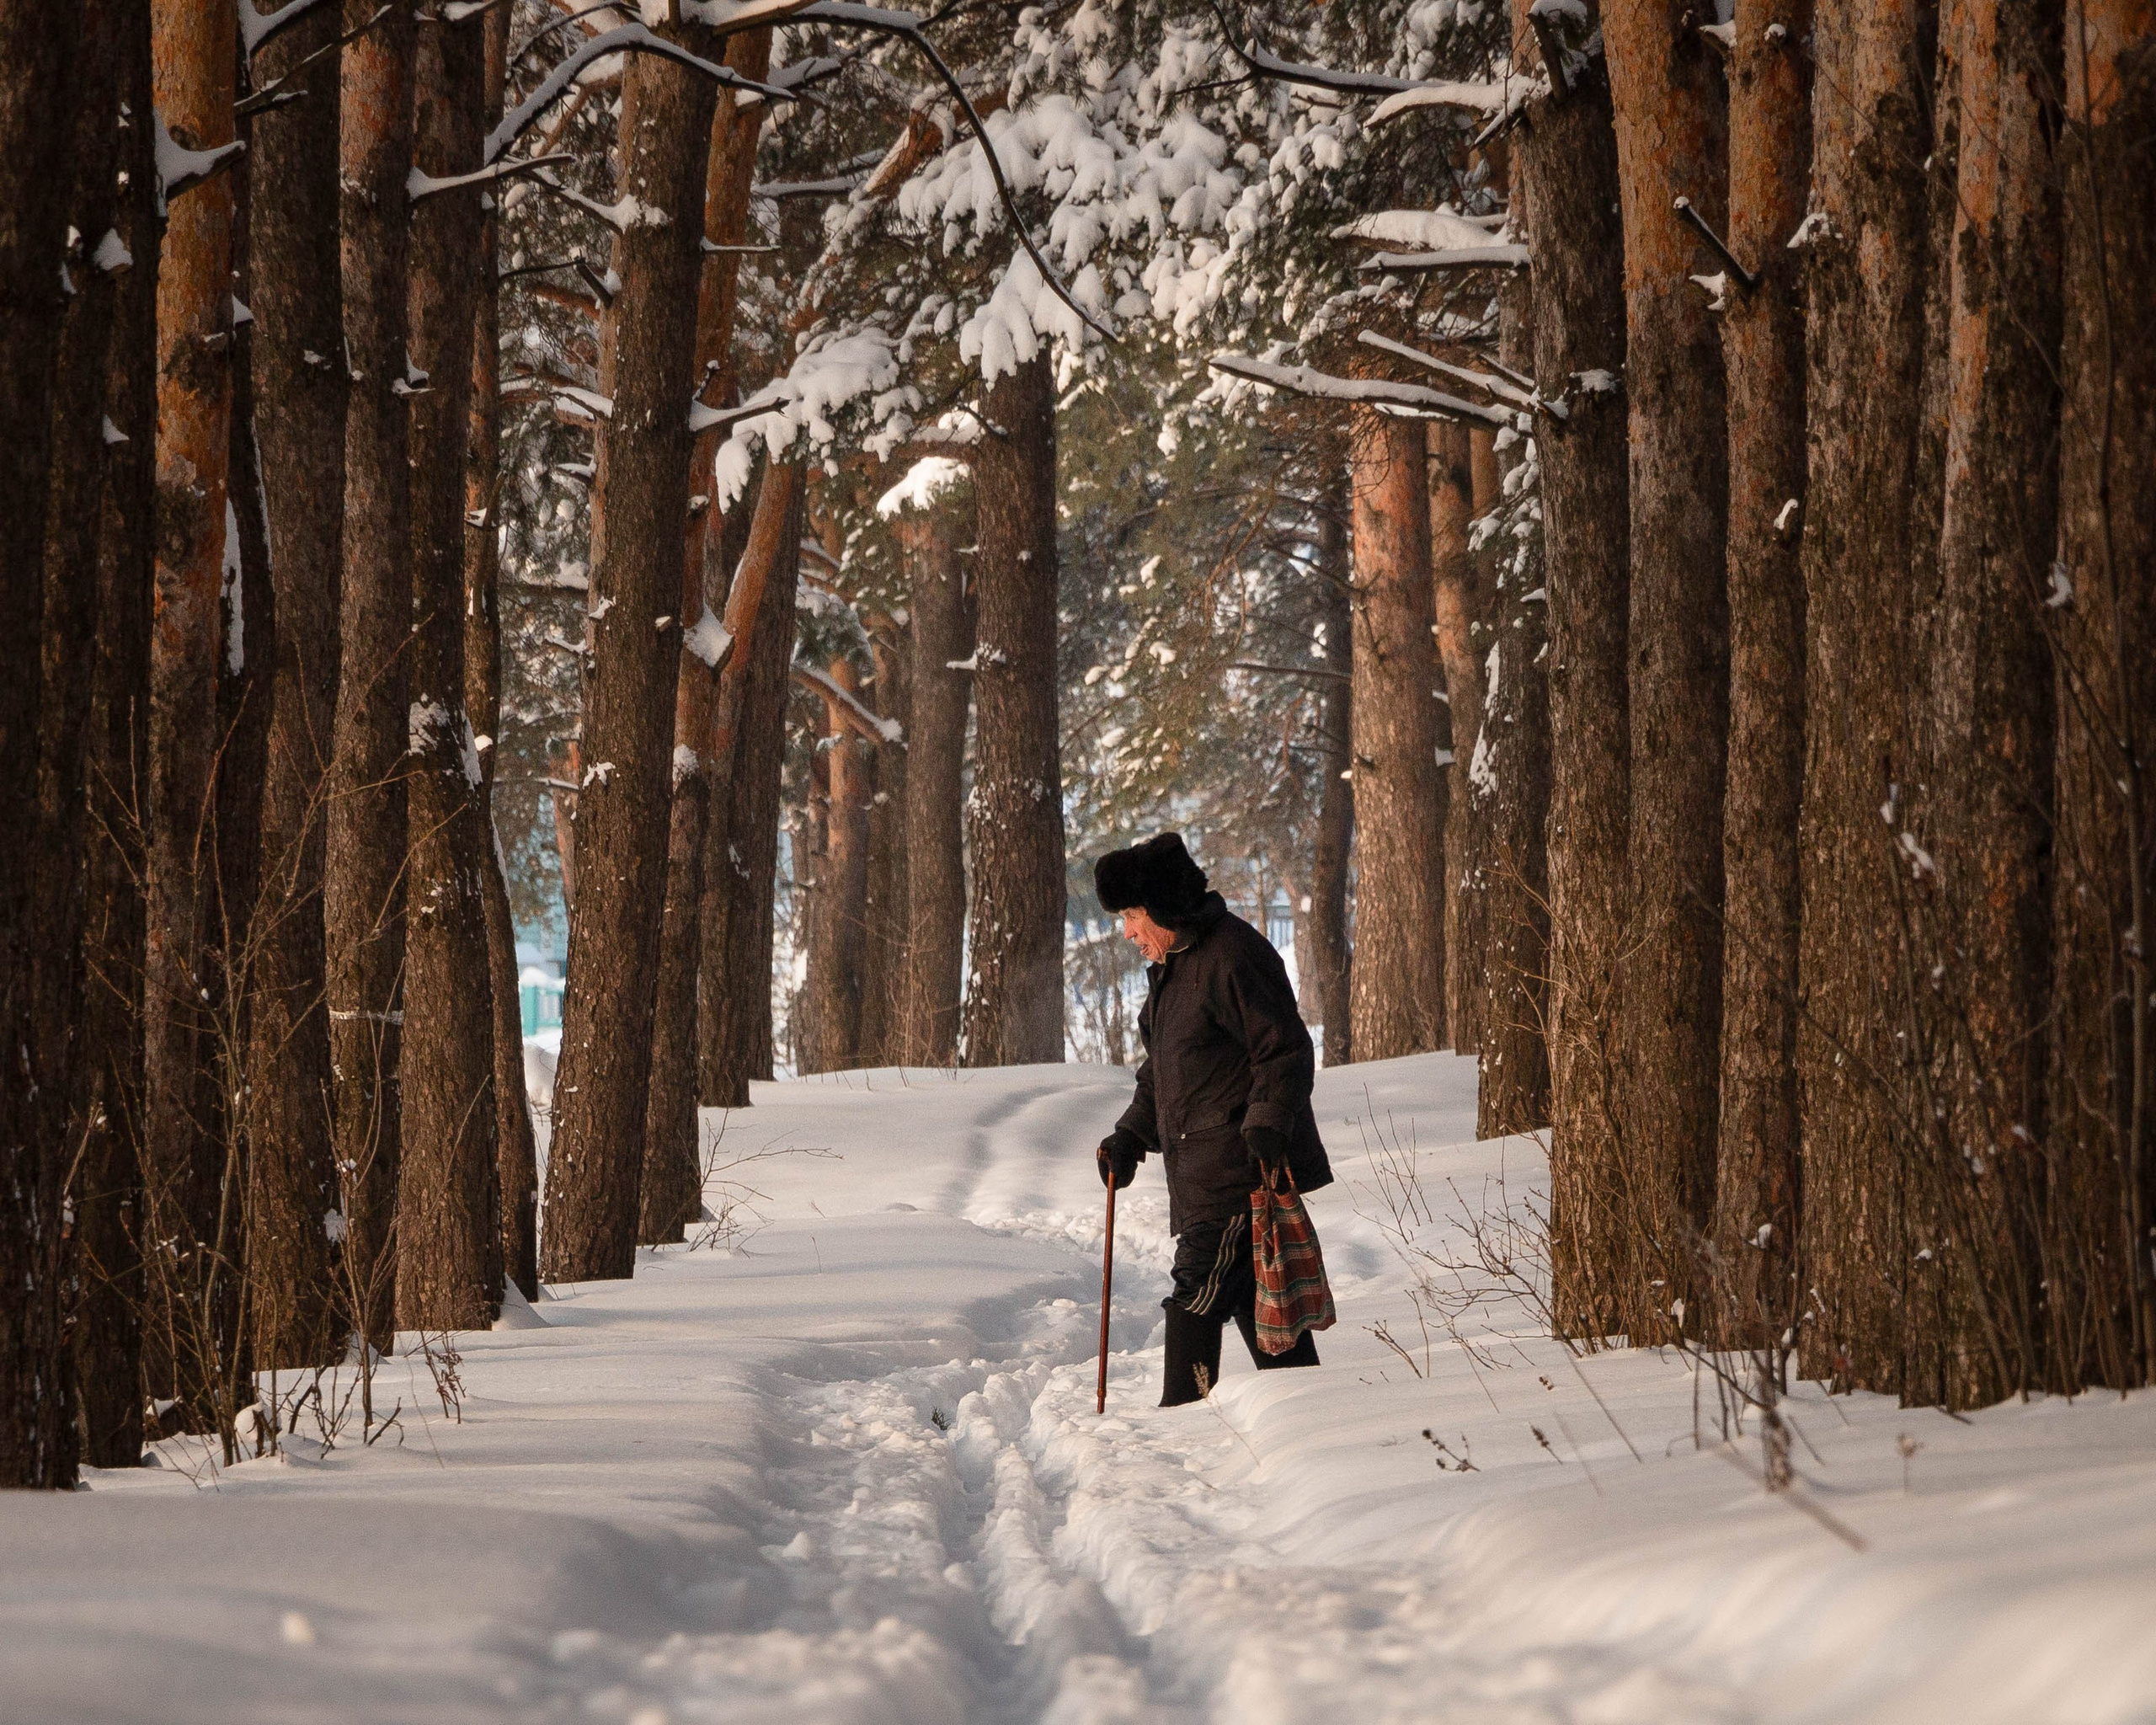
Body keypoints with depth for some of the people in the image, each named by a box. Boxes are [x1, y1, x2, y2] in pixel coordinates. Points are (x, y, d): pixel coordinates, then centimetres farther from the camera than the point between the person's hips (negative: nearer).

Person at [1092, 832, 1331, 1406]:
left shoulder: (1231, 956, -14)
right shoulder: (1168, 965, 18)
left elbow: (1285, 1052, -17)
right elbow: (1160, 1071, 27)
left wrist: (1266, 1127, -26)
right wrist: (1131, 1137, 16)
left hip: (1241, 1163, -10)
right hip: (1200, 1166, 10)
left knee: (1197, 1295, -14)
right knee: (1252, 1293, 11)